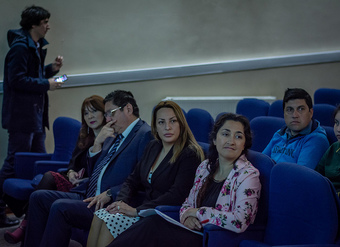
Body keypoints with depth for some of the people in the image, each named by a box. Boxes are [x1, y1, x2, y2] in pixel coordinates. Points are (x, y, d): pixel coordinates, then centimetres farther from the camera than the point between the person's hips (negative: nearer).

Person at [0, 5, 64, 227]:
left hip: (36, 113, 10)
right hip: (21, 115, -10)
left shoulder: (37, 46, 16)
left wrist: (51, 69, 7)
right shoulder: (20, 47, -14)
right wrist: (46, 84, -17)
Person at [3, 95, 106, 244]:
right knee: (49, 177, -24)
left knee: (51, 177, -27)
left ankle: (25, 227, -24)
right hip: (77, 181, 6)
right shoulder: (84, 136, 19)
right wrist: (71, 173, -3)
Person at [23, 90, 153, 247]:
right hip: (88, 197, 9)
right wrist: (98, 143, 6)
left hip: (112, 204, -9)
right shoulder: (113, 135, 20)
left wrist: (110, 194, -20)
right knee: (38, 197, 1)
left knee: (60, 207, -27)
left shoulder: (145, 135, -7)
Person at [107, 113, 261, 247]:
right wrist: (187, 216, -6)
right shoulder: (205, 167, 13)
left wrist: (199, 213, -12)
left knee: (153, 226, -26)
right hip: (197, 233, 6)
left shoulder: (248, 175, -9)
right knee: (153, 221, -23)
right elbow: (188, 203, 19)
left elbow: (240, 222, -21)